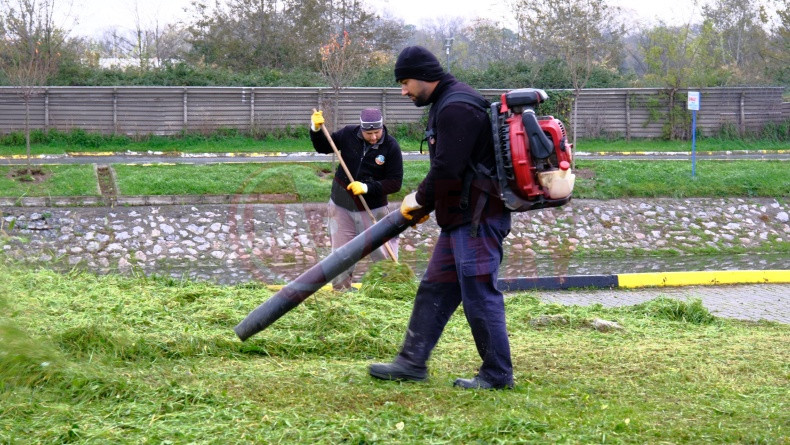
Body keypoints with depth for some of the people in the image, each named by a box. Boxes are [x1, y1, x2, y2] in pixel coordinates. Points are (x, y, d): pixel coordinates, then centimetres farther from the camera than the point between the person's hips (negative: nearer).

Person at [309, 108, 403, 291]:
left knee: (383, 253, -2)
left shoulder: (391, 147, -14)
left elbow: (395, 183, -13)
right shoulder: (348, 134, -7)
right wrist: (316, 130, -11)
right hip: (341, 206, 2)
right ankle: (340, 290, 23)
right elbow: (322, 147, 8)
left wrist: (367, 187, -24)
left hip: (373, 207, -2)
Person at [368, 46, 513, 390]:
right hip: (459, 218, 11)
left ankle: (497, 374, 2)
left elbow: (448, 169, -22)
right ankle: (412, 362, 20)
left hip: (478, 219, -11)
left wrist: (420, 199, -7)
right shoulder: (445, 105, 17)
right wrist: (424, 200, 13)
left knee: (479, 296, -6)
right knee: (434, 289, 13)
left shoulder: (457, 108, -18)